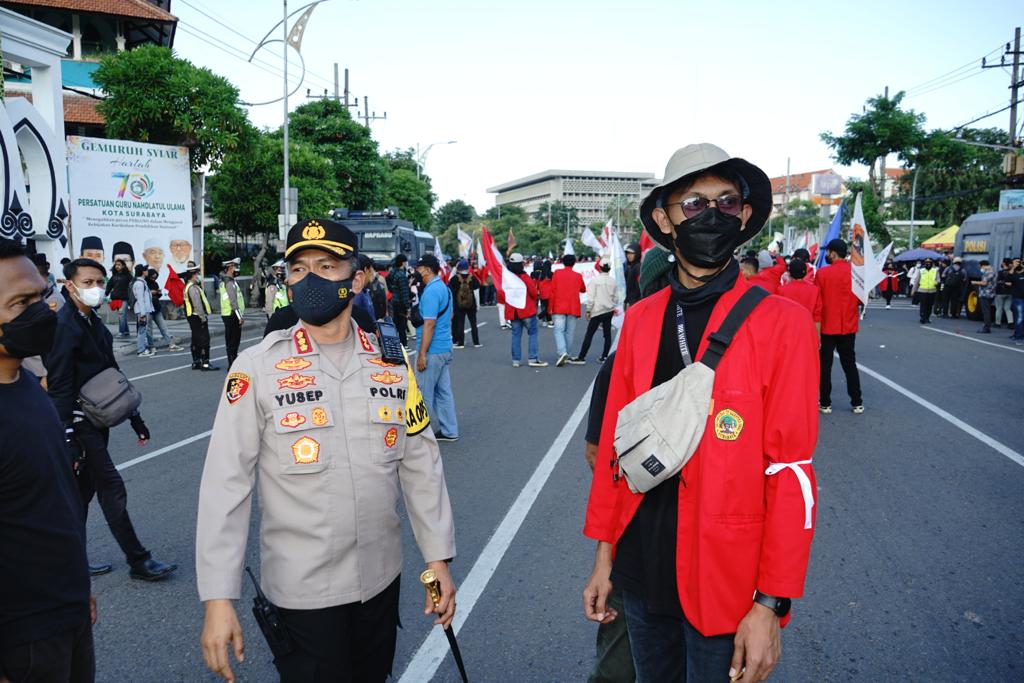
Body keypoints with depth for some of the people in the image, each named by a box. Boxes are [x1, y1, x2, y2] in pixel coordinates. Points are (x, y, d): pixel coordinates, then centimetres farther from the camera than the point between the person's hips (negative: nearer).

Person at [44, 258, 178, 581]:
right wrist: (68, 439, -23)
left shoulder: (94, 324, 12)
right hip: (79, 424, -9)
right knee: (112, 490, -3)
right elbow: (59, 388, -20)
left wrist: (135, 419, 18)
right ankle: (139, 561, 6)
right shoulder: (64, 326, -16)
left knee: (84, 490, 15)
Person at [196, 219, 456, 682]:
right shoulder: (257, 367, -12)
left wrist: (438, 559, 3)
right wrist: (218, 597, -15)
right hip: (301, 588, -4)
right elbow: (226, 484, -12)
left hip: (381, 578, 4)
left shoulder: (390, 362, -2)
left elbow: (421, 465, 3)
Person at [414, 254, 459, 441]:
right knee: (444, 391, 12)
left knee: (424, 394, 1)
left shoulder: (431, 291, -17)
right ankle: (449, 431, 17)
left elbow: (429, 324, -21)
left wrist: (422, 354, -20)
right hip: (445, 348, 9)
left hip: (432, 350, -9)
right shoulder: (444, 288, 12)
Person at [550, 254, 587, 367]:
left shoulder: (557, 273, 1)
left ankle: (562, 352, -26)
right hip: (573, 308, 2)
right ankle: (566, 355, 10)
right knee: (569, 332, 8)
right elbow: (583, 290, 20)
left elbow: (552, 291, 0)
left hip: (559, 307, -1)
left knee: (559, 330, -6)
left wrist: (551, 307, 5)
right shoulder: (578, 276, 5)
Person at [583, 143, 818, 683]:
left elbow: (792, 471, -13)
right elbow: (616, 441, 5)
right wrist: (605, 553, 8)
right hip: (641, 571, 4)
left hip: (725, 582, -4)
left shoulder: (781, 323, -12)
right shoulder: (640, 319, 1)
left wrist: (772, 603, -13)